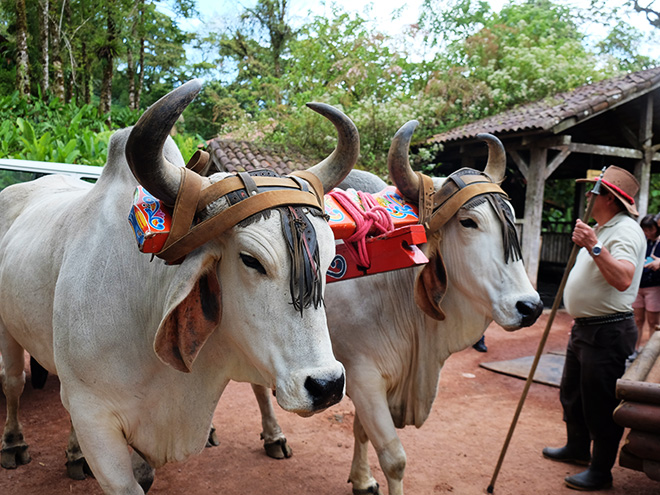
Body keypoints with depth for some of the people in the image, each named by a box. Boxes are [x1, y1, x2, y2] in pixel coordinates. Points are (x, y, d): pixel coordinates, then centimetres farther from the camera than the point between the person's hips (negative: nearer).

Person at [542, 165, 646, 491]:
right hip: (585, 328, 11)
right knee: (571, 394, 21)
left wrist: (594, 248, -40)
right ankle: (577, 449, 39)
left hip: (608, 333, -11)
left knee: (600, 403, 0)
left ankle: (600, 472, 14)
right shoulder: (600, 229, 16)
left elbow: (623, 279, -35)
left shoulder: (626, 230, -17)